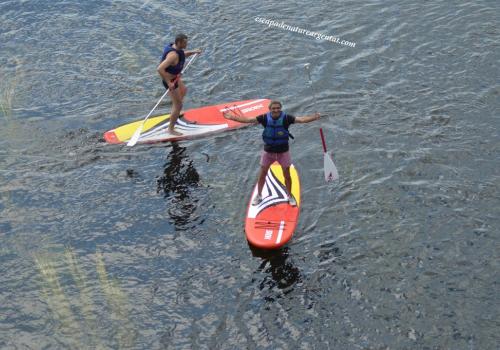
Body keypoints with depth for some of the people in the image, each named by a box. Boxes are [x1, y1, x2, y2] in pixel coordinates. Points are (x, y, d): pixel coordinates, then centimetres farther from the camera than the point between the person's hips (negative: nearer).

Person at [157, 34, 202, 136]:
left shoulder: (174, 46, -6)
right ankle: (171, 129, 17)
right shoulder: (173, 55, -34)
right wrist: (168, 83, -34)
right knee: (178, 106, 1)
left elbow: (182, 55, 19)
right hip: (170, 80, -10)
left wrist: (193, 52, 3)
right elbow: (160, 69, -42)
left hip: (174, 77, 10)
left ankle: (175, 112, 56)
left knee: (183, 91, 36)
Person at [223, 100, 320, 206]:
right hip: (268, 151, 1)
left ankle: (290, 196, 27)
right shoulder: (265, 118, -13)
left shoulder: (286, 118, -17)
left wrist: (314, 118, -42)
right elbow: (247, 119, -13)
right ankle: (258, 196, 27)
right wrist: (231, 117, -20)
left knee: (287, 175, 8)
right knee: (262, 174, 9)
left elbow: (302, 119, -25)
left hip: (283, 151, -1)